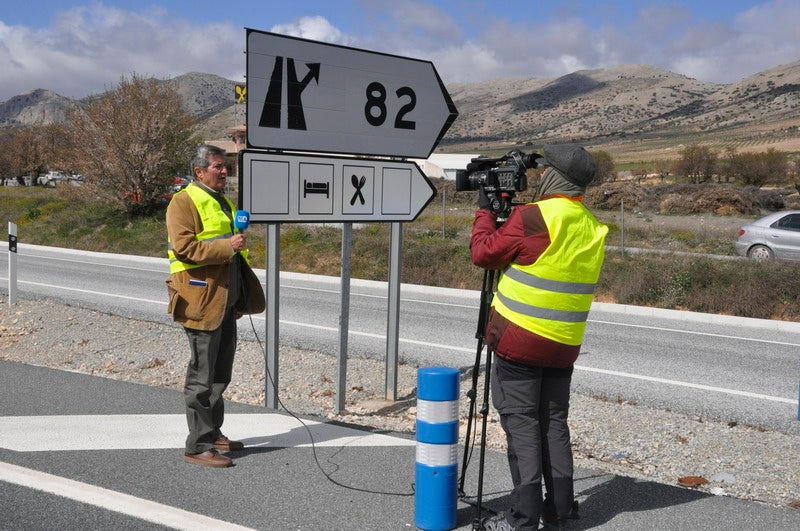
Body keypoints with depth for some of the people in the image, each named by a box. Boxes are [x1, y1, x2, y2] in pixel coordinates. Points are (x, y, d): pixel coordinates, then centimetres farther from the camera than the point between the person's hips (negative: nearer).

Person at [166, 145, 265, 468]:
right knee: (202, 376, -5)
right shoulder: (184, 202, -9)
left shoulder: (222, 202, 21)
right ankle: (198, 447, 2)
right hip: (202, 301, -9)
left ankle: (213, 434, 29)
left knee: (220, 374, 17)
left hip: (225, 301, 10)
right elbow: (183, 247, -21)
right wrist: (227, 246, -24)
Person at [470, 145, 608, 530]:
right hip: (564, 345, 6)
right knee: (554, 424, 14)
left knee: (521, 425, 0)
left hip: (519, 340, -6)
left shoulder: (532, 217, -15)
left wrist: (485, 210, 7)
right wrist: (506, 211, 18)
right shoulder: (593, 228, 7)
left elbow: (483, 253, -8)